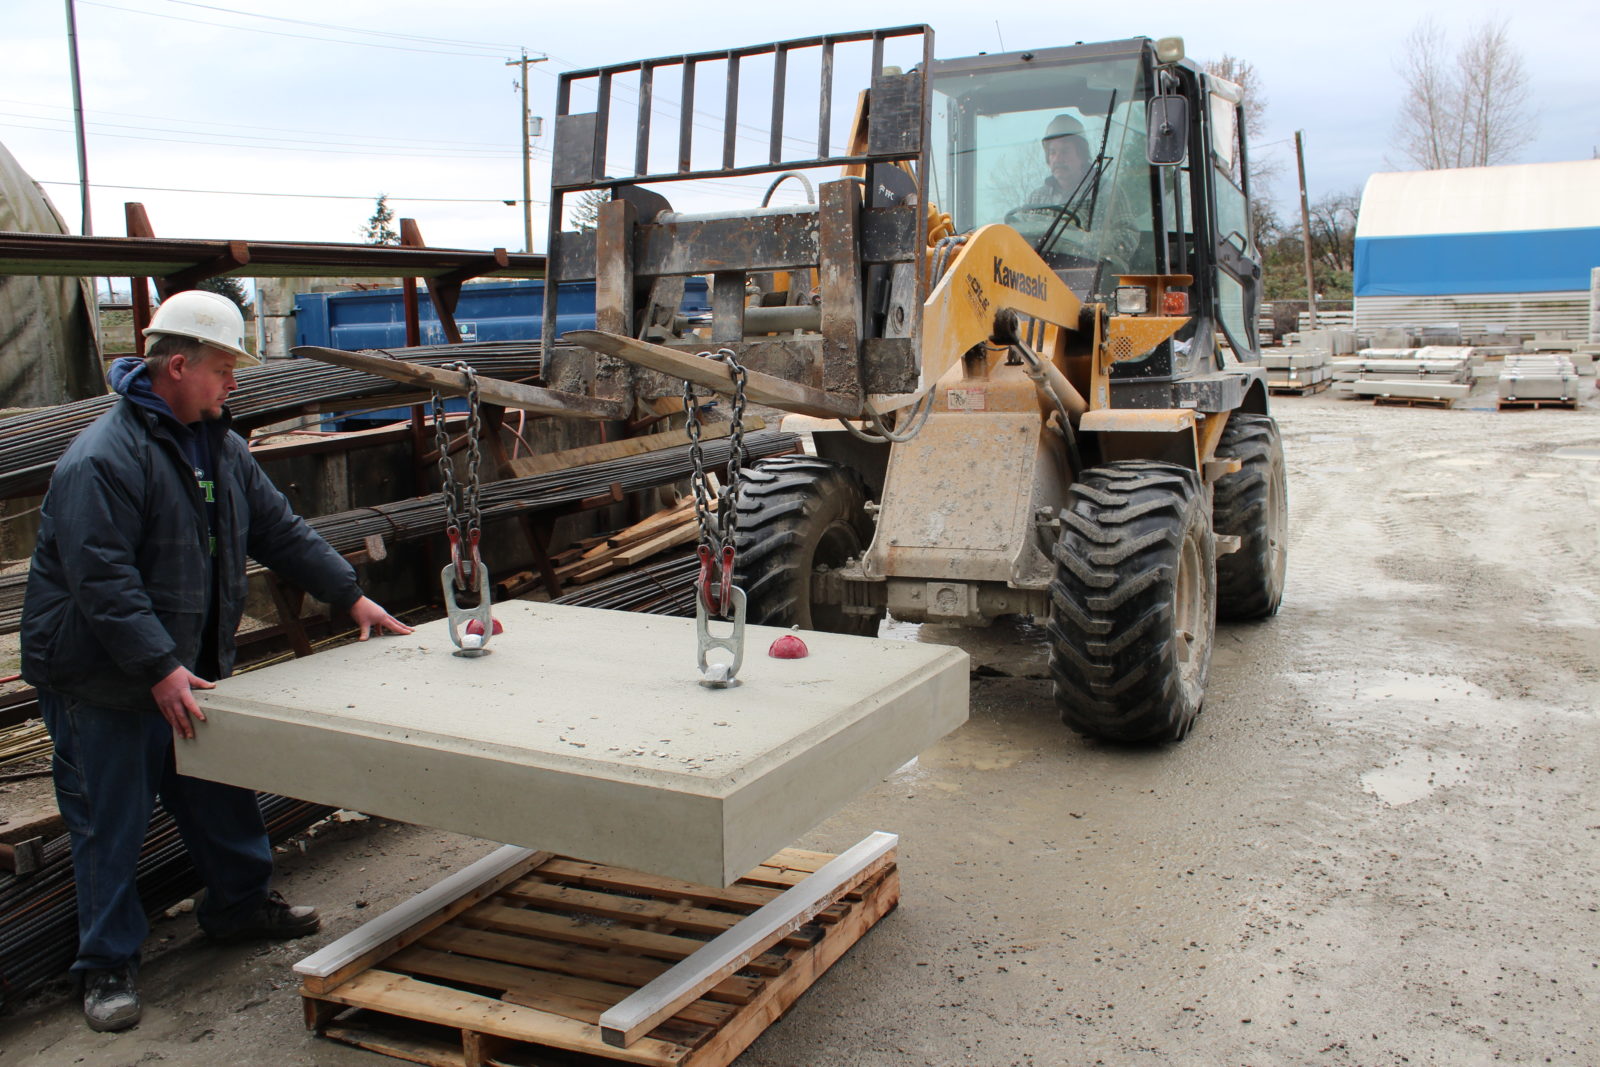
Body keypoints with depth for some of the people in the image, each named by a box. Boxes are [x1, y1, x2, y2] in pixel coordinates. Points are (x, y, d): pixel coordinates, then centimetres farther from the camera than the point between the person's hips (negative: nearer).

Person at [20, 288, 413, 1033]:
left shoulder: (219, 446, 7)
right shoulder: (101, 461, -22)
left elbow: (281, 530, 12)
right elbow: (103, 582, -27)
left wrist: (352, 597, 8)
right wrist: (161, 670, -31)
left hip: (189, 668, 8)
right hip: (102, 681, -8)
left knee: (218, 794, 18)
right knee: (110, 822, 4)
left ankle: (240, 903, 37)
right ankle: (108, 965, 17)